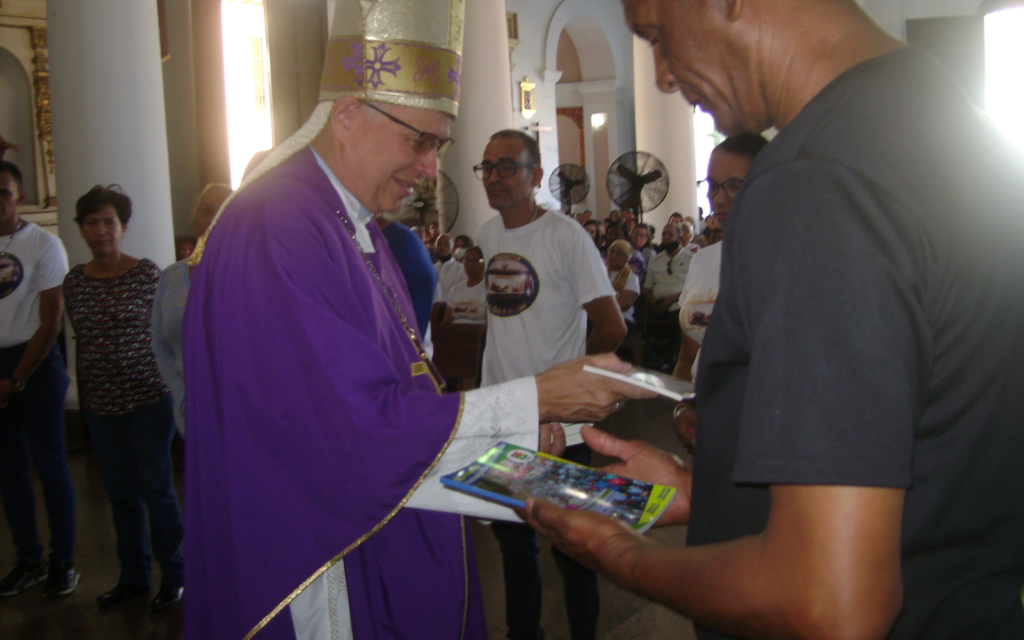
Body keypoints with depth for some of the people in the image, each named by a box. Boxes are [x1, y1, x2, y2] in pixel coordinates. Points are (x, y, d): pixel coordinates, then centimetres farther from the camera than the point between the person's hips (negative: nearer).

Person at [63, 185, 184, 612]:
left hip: (148, 397, -4)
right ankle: (133, 576, 28)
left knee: (156, 488, 3)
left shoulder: (148, 273, -6)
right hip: (101, 403, 4)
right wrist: (84, 399, 14)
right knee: (120, 492, 13)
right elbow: (80, 345, 11)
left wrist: (174, 391, -3)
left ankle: (173, 576, 17)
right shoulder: (74, 281, 5)